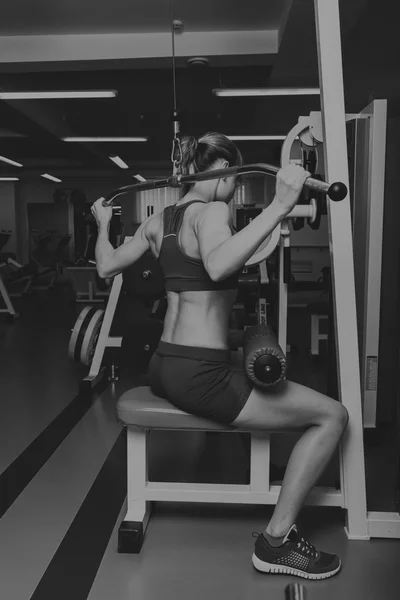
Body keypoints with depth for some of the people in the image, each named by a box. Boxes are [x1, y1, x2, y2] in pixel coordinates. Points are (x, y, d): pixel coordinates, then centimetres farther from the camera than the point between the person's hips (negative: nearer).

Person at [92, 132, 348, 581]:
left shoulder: (160, 219, 11)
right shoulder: (211, 211, -13)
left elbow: (106, 266, 19)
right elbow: (218, 265, -36)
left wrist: (103, 224, 35)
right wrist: (279, 205, -38)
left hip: (163, 367, 10)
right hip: (198, 375, -10)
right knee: (331, 415, -4)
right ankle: (275, 542, 4)